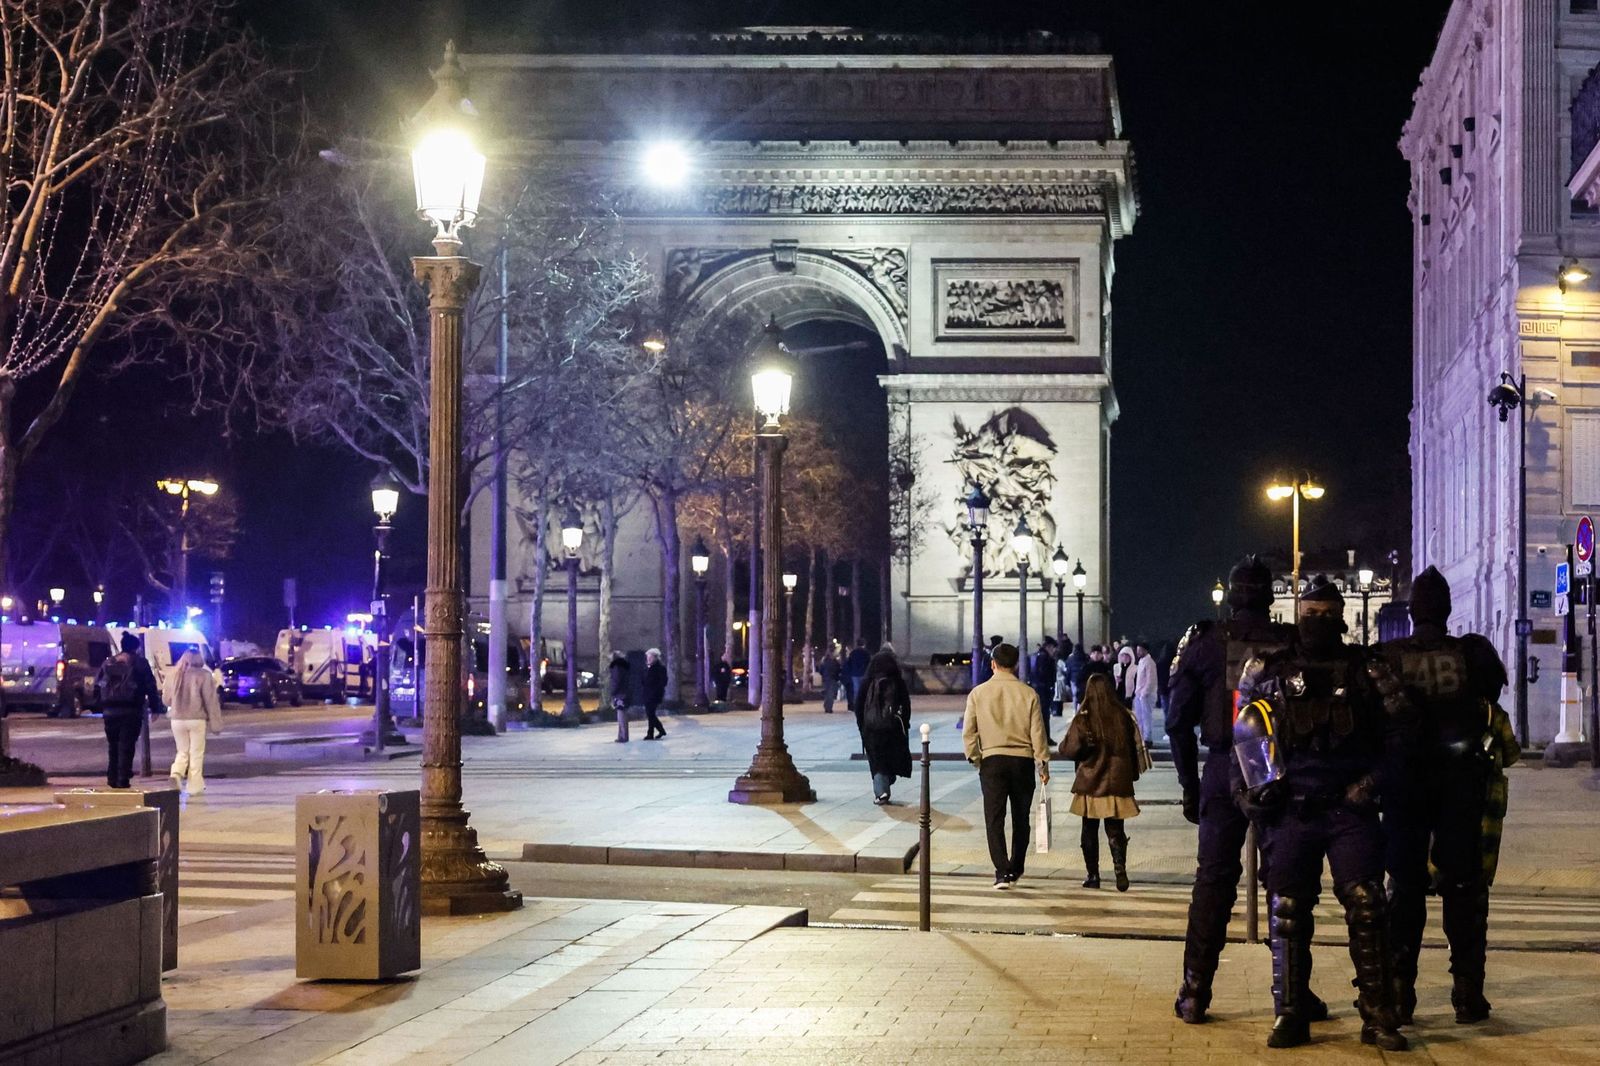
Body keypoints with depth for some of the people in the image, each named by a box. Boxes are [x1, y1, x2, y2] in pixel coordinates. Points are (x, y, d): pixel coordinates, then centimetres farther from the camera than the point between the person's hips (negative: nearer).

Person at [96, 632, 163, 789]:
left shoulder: (108, 663, 13)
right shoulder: (139, 663, 0)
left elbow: (97, 685, 13)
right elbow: (150, 686, -3)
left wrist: (101, 707, 17)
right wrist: (154, 707, 2)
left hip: (110, 710, 4)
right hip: (131, 710, -4)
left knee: (113, 745, 15)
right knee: (126, 746, -3)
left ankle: (112, 778, 16)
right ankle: (123, 780, -7)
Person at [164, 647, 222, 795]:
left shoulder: (175, 675, 4)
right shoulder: (203, 675, -7)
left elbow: (166, 699, 11)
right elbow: (210, 700, -8)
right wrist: (215, 722, -4)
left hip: (177, 720, 3)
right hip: (197, 719, -3)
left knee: (182, 751, 17)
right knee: (196, 754, 6)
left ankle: (176, 774, -9)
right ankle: (194, 788, 5)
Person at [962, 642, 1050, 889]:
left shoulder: (978, 693, -1)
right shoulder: (1028, 694, -3)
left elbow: (968, 732, -1)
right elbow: (1037, 732, -2)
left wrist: (975, 759, 11)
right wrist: (1043, 764, 5)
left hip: (992, 760, -1)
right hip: (1022, 760, 1)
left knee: (994, 819, 0)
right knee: (1020, 819, 14)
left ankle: (1002, 872, -11)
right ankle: (1015, 870, 23)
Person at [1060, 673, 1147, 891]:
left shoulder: (1083, 719, -12)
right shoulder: (1123, 716, -3)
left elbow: (1069, 750, -13)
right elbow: (1134, 748, 4)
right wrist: (1132, 774, 16)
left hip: (1090, 783, -2)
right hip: (1117, 782, 2)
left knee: (1090, 831, 11)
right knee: (1115, 830, 7)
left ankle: (1093, 875, 12)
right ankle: (1120, 869, -11)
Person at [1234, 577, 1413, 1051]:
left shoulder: (1367, 669, 7)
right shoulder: (1269, 671, 8)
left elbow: (1399, 726, 8)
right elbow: (1243, 734, 10)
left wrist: (1374, 780, -1)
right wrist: (1250, 790, 2)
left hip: (1351, 808, -1)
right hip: (1290, 811, 1)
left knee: (1367, 908, -8)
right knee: (1287, 912, 2)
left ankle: (1379, 1016, -2)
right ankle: (1290, 1015, 10)